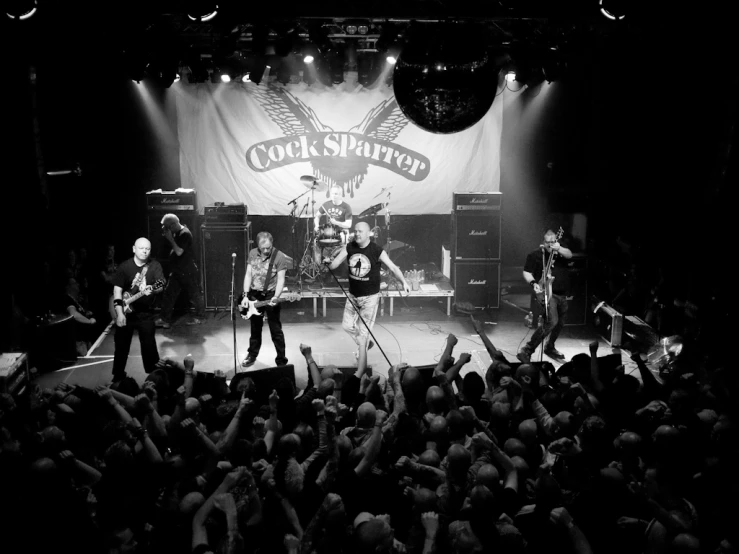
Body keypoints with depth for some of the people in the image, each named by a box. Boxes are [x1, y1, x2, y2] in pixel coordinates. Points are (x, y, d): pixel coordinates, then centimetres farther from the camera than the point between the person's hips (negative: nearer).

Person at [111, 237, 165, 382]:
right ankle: (118, 376, 21)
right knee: (121, 346, 7)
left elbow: (161, 286, -14)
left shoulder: (155, 266, -4)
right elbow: (117, 290, -8)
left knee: (149, 346, 2)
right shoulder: (124, 266, -6)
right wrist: (119, 313, -15)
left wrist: (152, 289, -39)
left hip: (146, 313, 0)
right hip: (126, 312, 0)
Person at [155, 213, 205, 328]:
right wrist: (166, 236, 3)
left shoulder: (185, 234, -20)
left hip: (188, 272, -9)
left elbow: (179, 252, -25)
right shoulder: (177, 232, 7)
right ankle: (165, 319, 7)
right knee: (169, 293, 4)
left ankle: (200, 316, 23)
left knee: (194, 294, 6)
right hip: (177, 270, 9)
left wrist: (170, 238, -22)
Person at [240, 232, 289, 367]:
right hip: (254, 295, 4)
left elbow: (281, 279, -15)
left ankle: (281, 361, 6)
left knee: (276, 330, -1)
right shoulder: (252, 253, 2)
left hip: (270, 296, -4)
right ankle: (252, 355, 34)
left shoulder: (279, 257, -13)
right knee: (255, 328, 18)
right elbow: (248, 275, 3)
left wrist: (276, 297, -29)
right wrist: (246, 296, -5)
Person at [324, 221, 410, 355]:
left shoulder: (377, 250, -16)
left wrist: (403, 281, -34)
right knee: (347, 325, 14)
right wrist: (328, 263, -32)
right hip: (352, 295, 5)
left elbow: (393, 267, -18)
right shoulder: (348, 248, -5)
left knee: (364, 330, 0)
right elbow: (334, 265, -8)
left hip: (370, 296, -5)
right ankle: (366, 344, 39)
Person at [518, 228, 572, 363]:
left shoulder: (560, 250, 12)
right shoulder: (535, 255, -3)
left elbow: (569, 255, -9)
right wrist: (533, 283, -22)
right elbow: (526, 272, -4)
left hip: (562, 295, 7)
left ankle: (550, 347, 40)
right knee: (551, 321, -23)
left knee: (560, 324, 16)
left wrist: (558, 249, -28)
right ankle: (527, 351, -20)